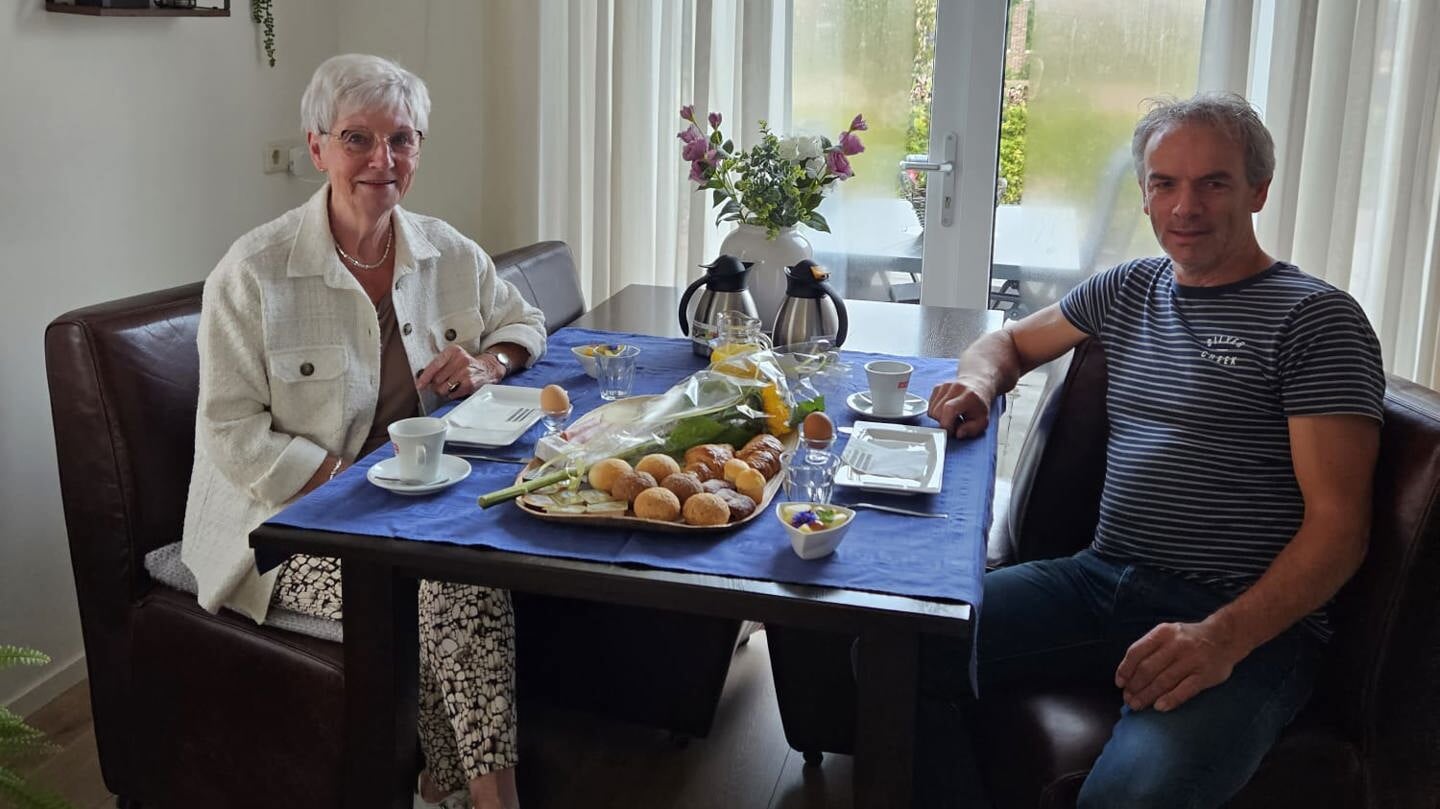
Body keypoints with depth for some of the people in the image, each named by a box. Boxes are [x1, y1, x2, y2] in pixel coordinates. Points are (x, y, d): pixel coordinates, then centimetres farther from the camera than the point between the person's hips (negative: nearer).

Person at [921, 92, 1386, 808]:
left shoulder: (1316, 318, -2)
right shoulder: (1129, 290, 18)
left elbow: (1339, 525, -8)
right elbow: (1010, 341, 33)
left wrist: (1225, 637, -23)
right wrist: (978, 382, 7)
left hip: (1248, 622, -5)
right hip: (1100, 582, 6)